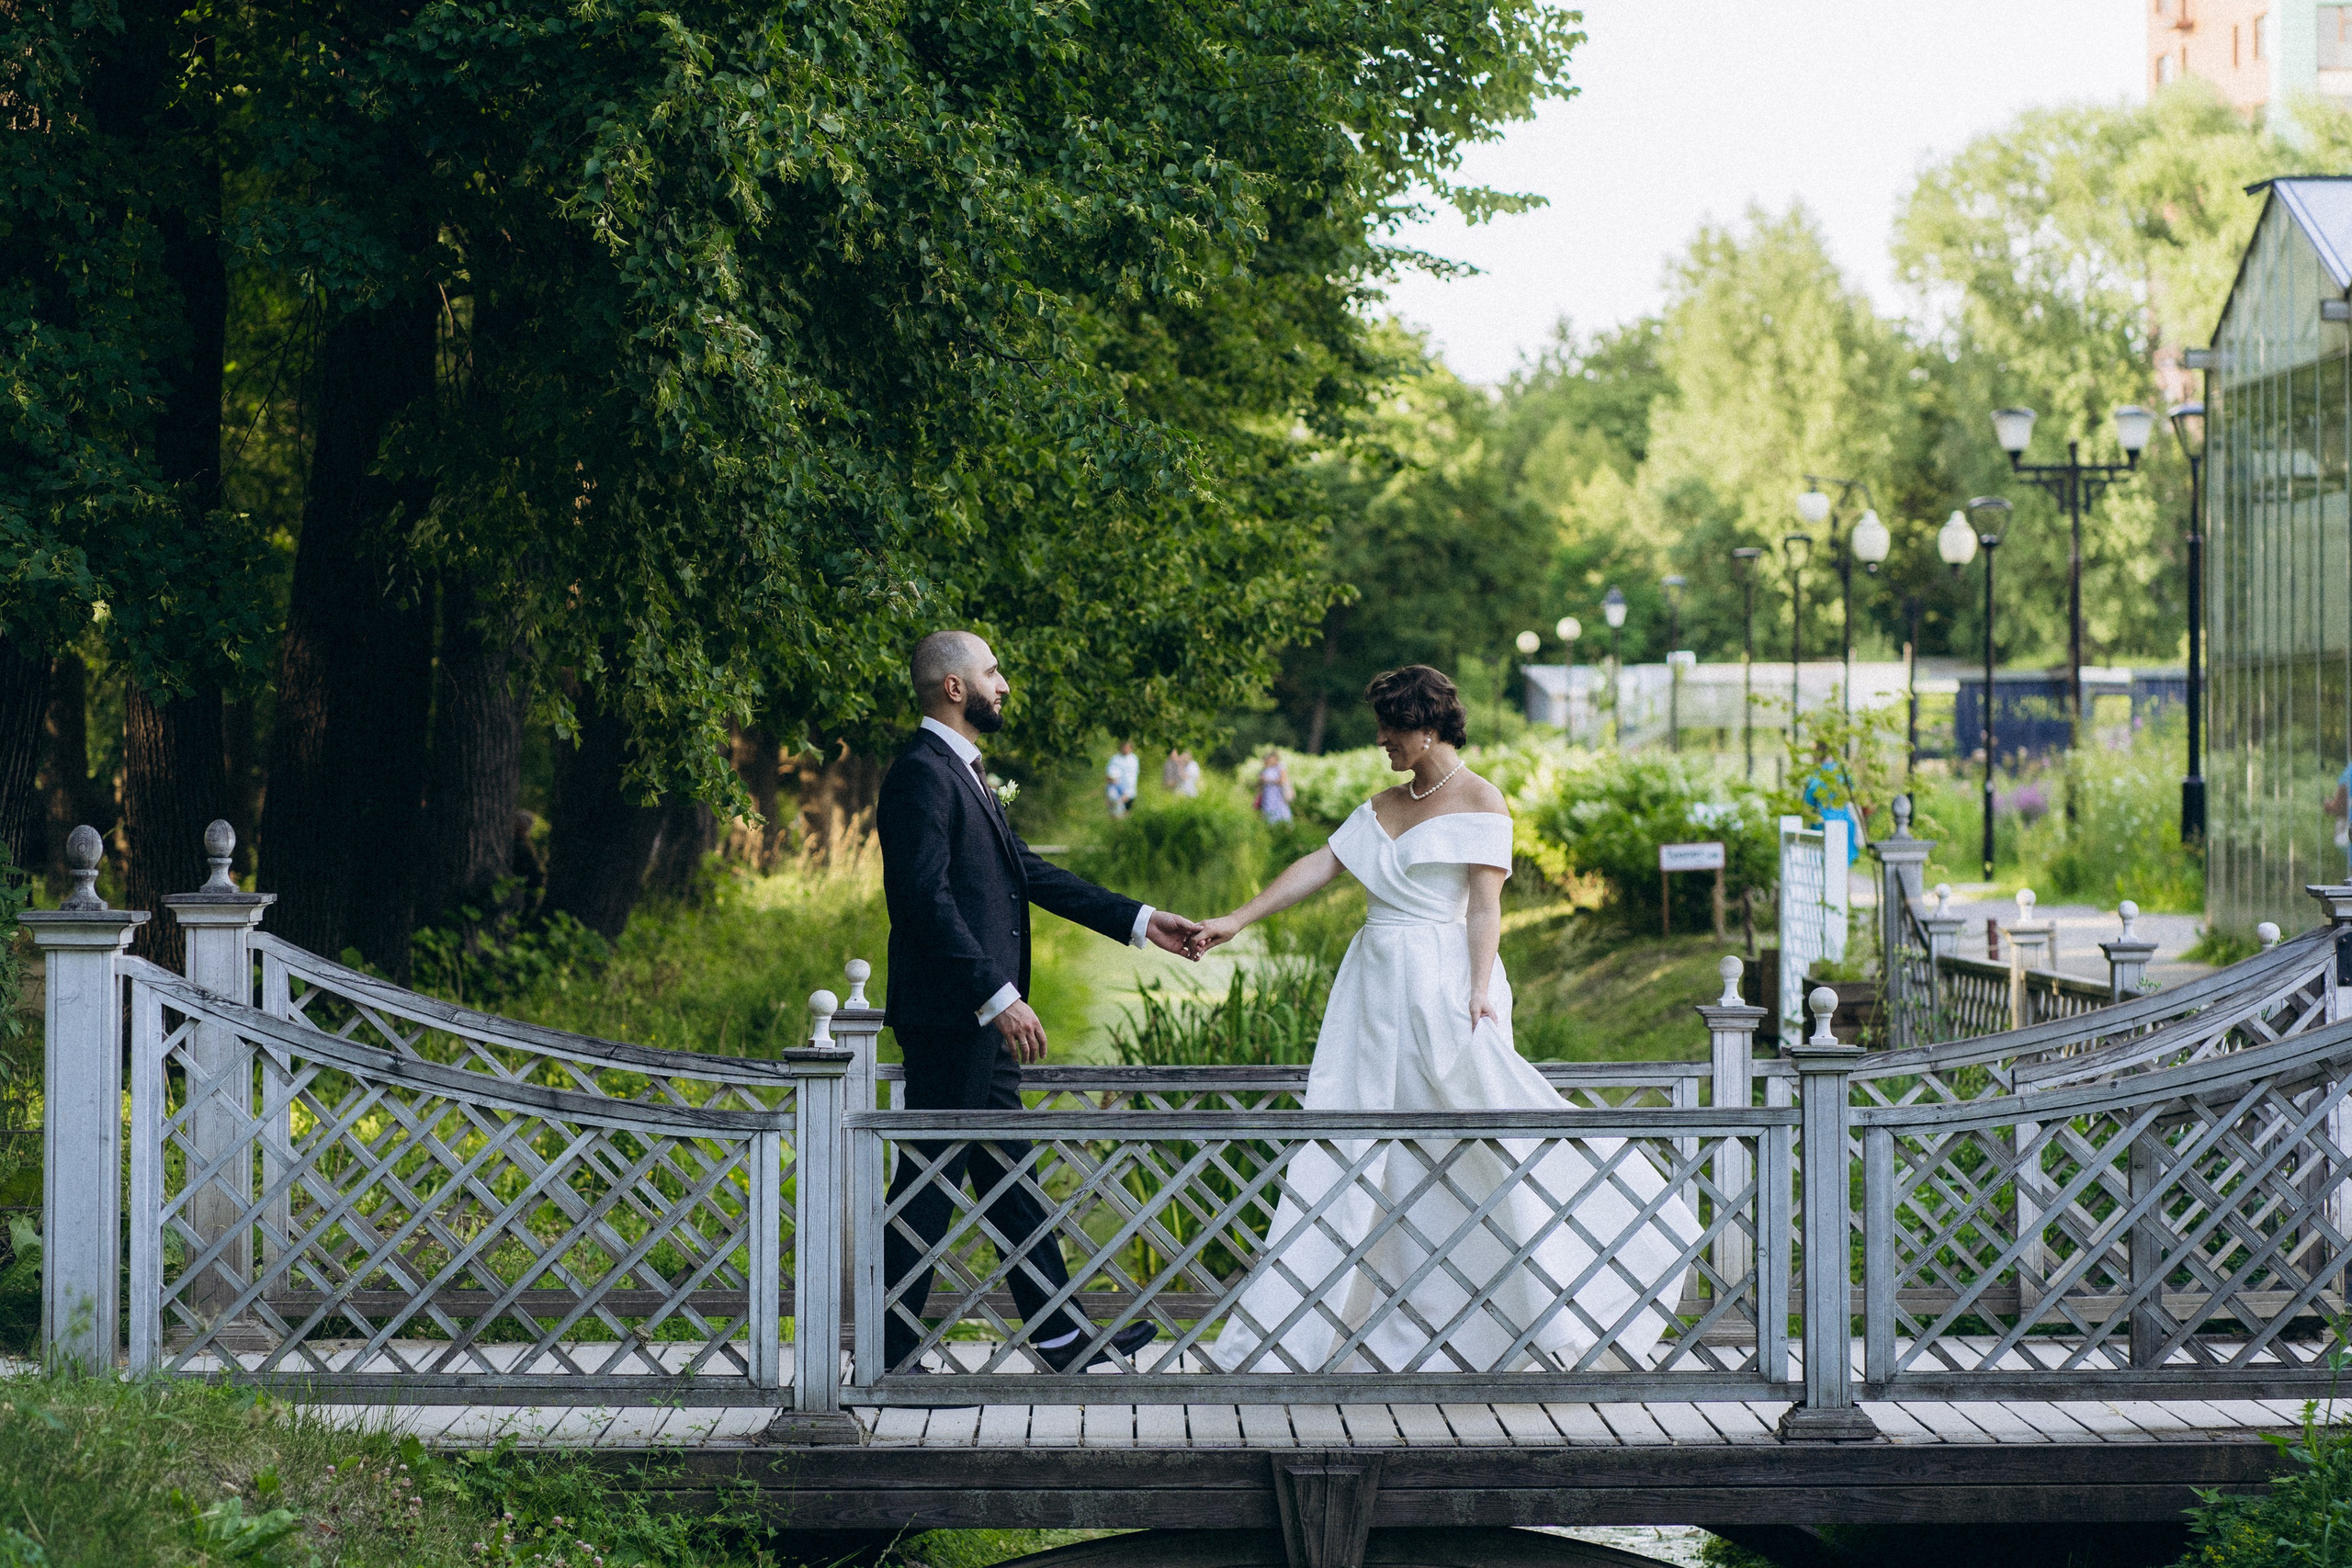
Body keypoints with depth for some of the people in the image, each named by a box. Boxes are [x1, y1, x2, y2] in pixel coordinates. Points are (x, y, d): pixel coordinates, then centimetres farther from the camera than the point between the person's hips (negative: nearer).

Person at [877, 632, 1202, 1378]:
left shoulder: (962, 772, 17)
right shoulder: (922, 772, -15)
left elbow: (1027, 871, 20)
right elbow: (928, 899, -23)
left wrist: (1138, 921, 19)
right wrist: (998, 998, -26)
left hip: (984, 1019, 11)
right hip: (947, 1014, -10)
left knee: (1006, 1176, 14)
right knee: (929, 1183, -5)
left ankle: (1061, 1339, 21)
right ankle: (890, 1360, 0)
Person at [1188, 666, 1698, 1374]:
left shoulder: (1478, 802, -3)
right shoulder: (1383, 806, 16)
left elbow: (1485, 907, -10)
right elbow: (1318, 868, 14)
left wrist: (1479, 992, -20)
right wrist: (1236, 921, 7)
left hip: (1440, 988, -7)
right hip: (1374, 990, 7)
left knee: (1463, 1153, -9)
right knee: (1354, 1149, 6)